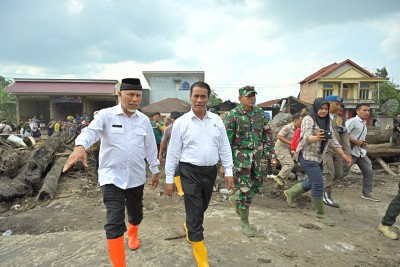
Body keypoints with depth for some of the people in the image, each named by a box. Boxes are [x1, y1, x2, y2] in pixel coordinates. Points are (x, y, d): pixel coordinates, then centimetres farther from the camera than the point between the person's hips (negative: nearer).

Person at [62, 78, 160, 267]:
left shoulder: (144, 120, 4)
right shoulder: (106, 115, -7)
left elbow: (150, 147, 10)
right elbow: (91, 131, -25)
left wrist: (155, 171, 16)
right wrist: (80, 147, -47)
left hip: (136, 177, 4)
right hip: (112, 176, -4)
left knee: (136, 213, 21)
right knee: (114, 222, -6)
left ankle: (132, 234, 55)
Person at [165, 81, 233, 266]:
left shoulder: (217, 120, 3)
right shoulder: (181, 122, -6)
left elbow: (224, 147, 6)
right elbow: (173, 152, -3)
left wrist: (228, 172, 2)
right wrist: (169, 179, -2)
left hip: (210, 171, 4)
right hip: (190, 172, -4)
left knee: (201, 208, 22)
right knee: (194, 212, 0)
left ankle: (190, 227, 56)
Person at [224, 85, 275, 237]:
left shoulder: (260, 113, 5)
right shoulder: (233, 115, -12)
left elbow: (267, 133, 14)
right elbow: (226, 140, -13)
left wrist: (269, 151, 8)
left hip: (256, 155, 6)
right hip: (240, 155, -6)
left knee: (257, 183, 14)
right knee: (245, 188, -1)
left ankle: (236, 199, 40)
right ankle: (244, 222, 17)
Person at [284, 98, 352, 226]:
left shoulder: (327, 121, 9)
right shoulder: (308, 119, -14)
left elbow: (333, 140, 13)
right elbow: (307, 137, -27)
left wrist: (343, 155, 9)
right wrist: (316, 138, -48)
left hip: (318, 157, 9)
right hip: (307, 155, -8)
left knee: (312, 182, 17)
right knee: (318, 183, -9)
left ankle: (290, 193, 38)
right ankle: (320, 214, 7)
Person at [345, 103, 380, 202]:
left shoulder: (364, 124, 16)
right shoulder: (352, 121, -13)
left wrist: (364, 143, 3)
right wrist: (356, 142, -21)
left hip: (361, 152, 9)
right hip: (351, 151, -9)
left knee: (368, 171, 9)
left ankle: (367, 193, 22)